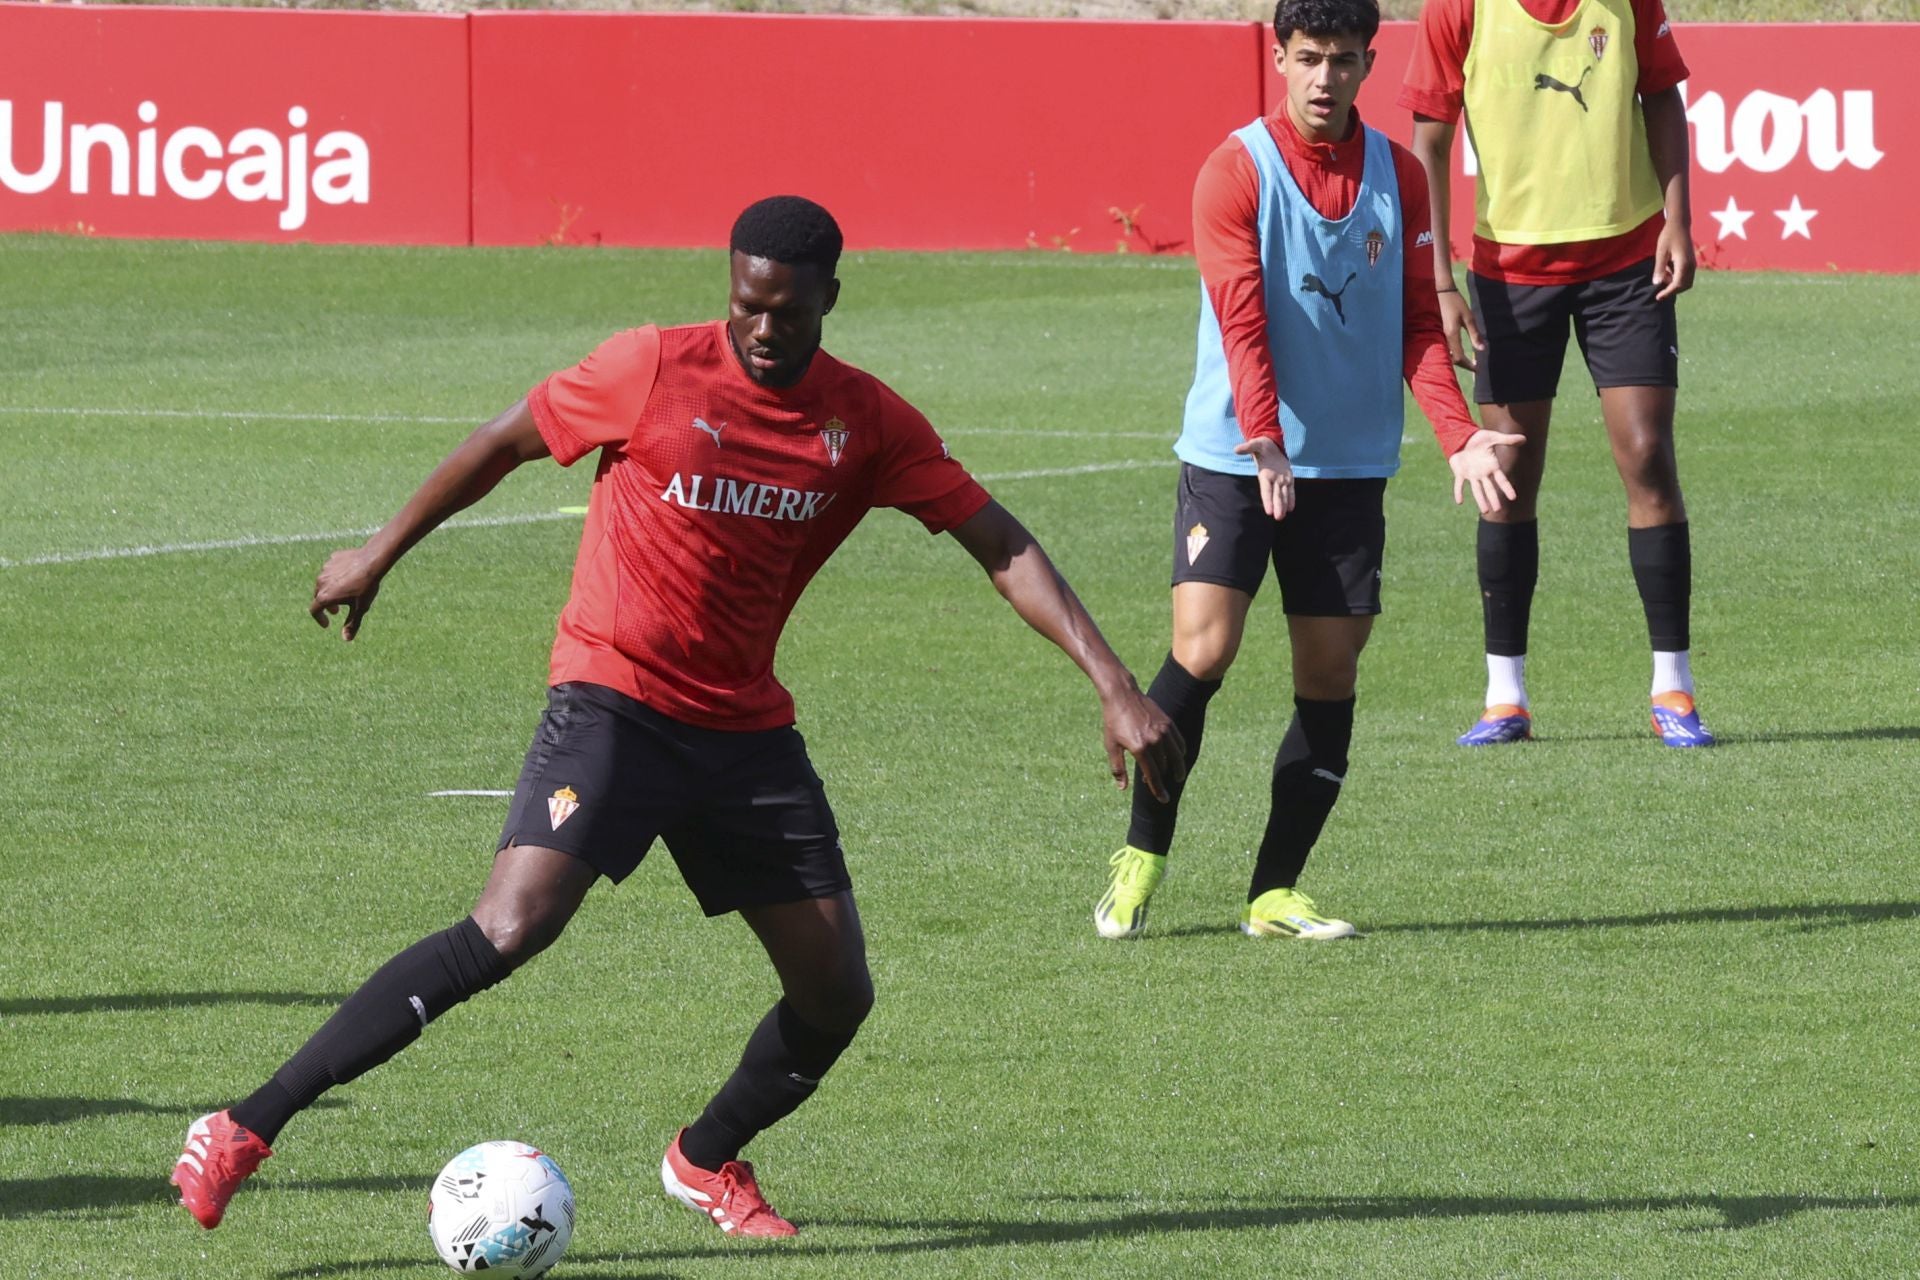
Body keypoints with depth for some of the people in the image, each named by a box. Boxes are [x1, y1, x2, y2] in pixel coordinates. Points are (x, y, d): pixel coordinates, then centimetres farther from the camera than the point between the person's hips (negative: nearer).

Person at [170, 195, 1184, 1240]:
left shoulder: (868, 422, -1)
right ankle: (242, 1132, -24)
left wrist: (1112, 683, -7)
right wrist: (379, 556, 13)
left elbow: (1000, 544, 1)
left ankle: (707, 1162, 31)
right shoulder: (654, 370, -10)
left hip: (747, 727, 5)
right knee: (510, 927, -24)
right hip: (613, 701, -5)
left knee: (836, 995, 1)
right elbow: (500, 446, 4)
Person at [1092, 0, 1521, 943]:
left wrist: (1459, 435, -6)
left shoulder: (1397, 175, 7)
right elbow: (1242, 320, -15)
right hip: (1233, 458, -4)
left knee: (1330, 677, 1)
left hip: (1351, 466, 4)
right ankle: (1140, 859, 4)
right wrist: (1265, 444, -28)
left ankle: (1274, 893, 10)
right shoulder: (1237, 170, -6)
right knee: (1201, 652, -14)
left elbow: (1416, 324, 8)